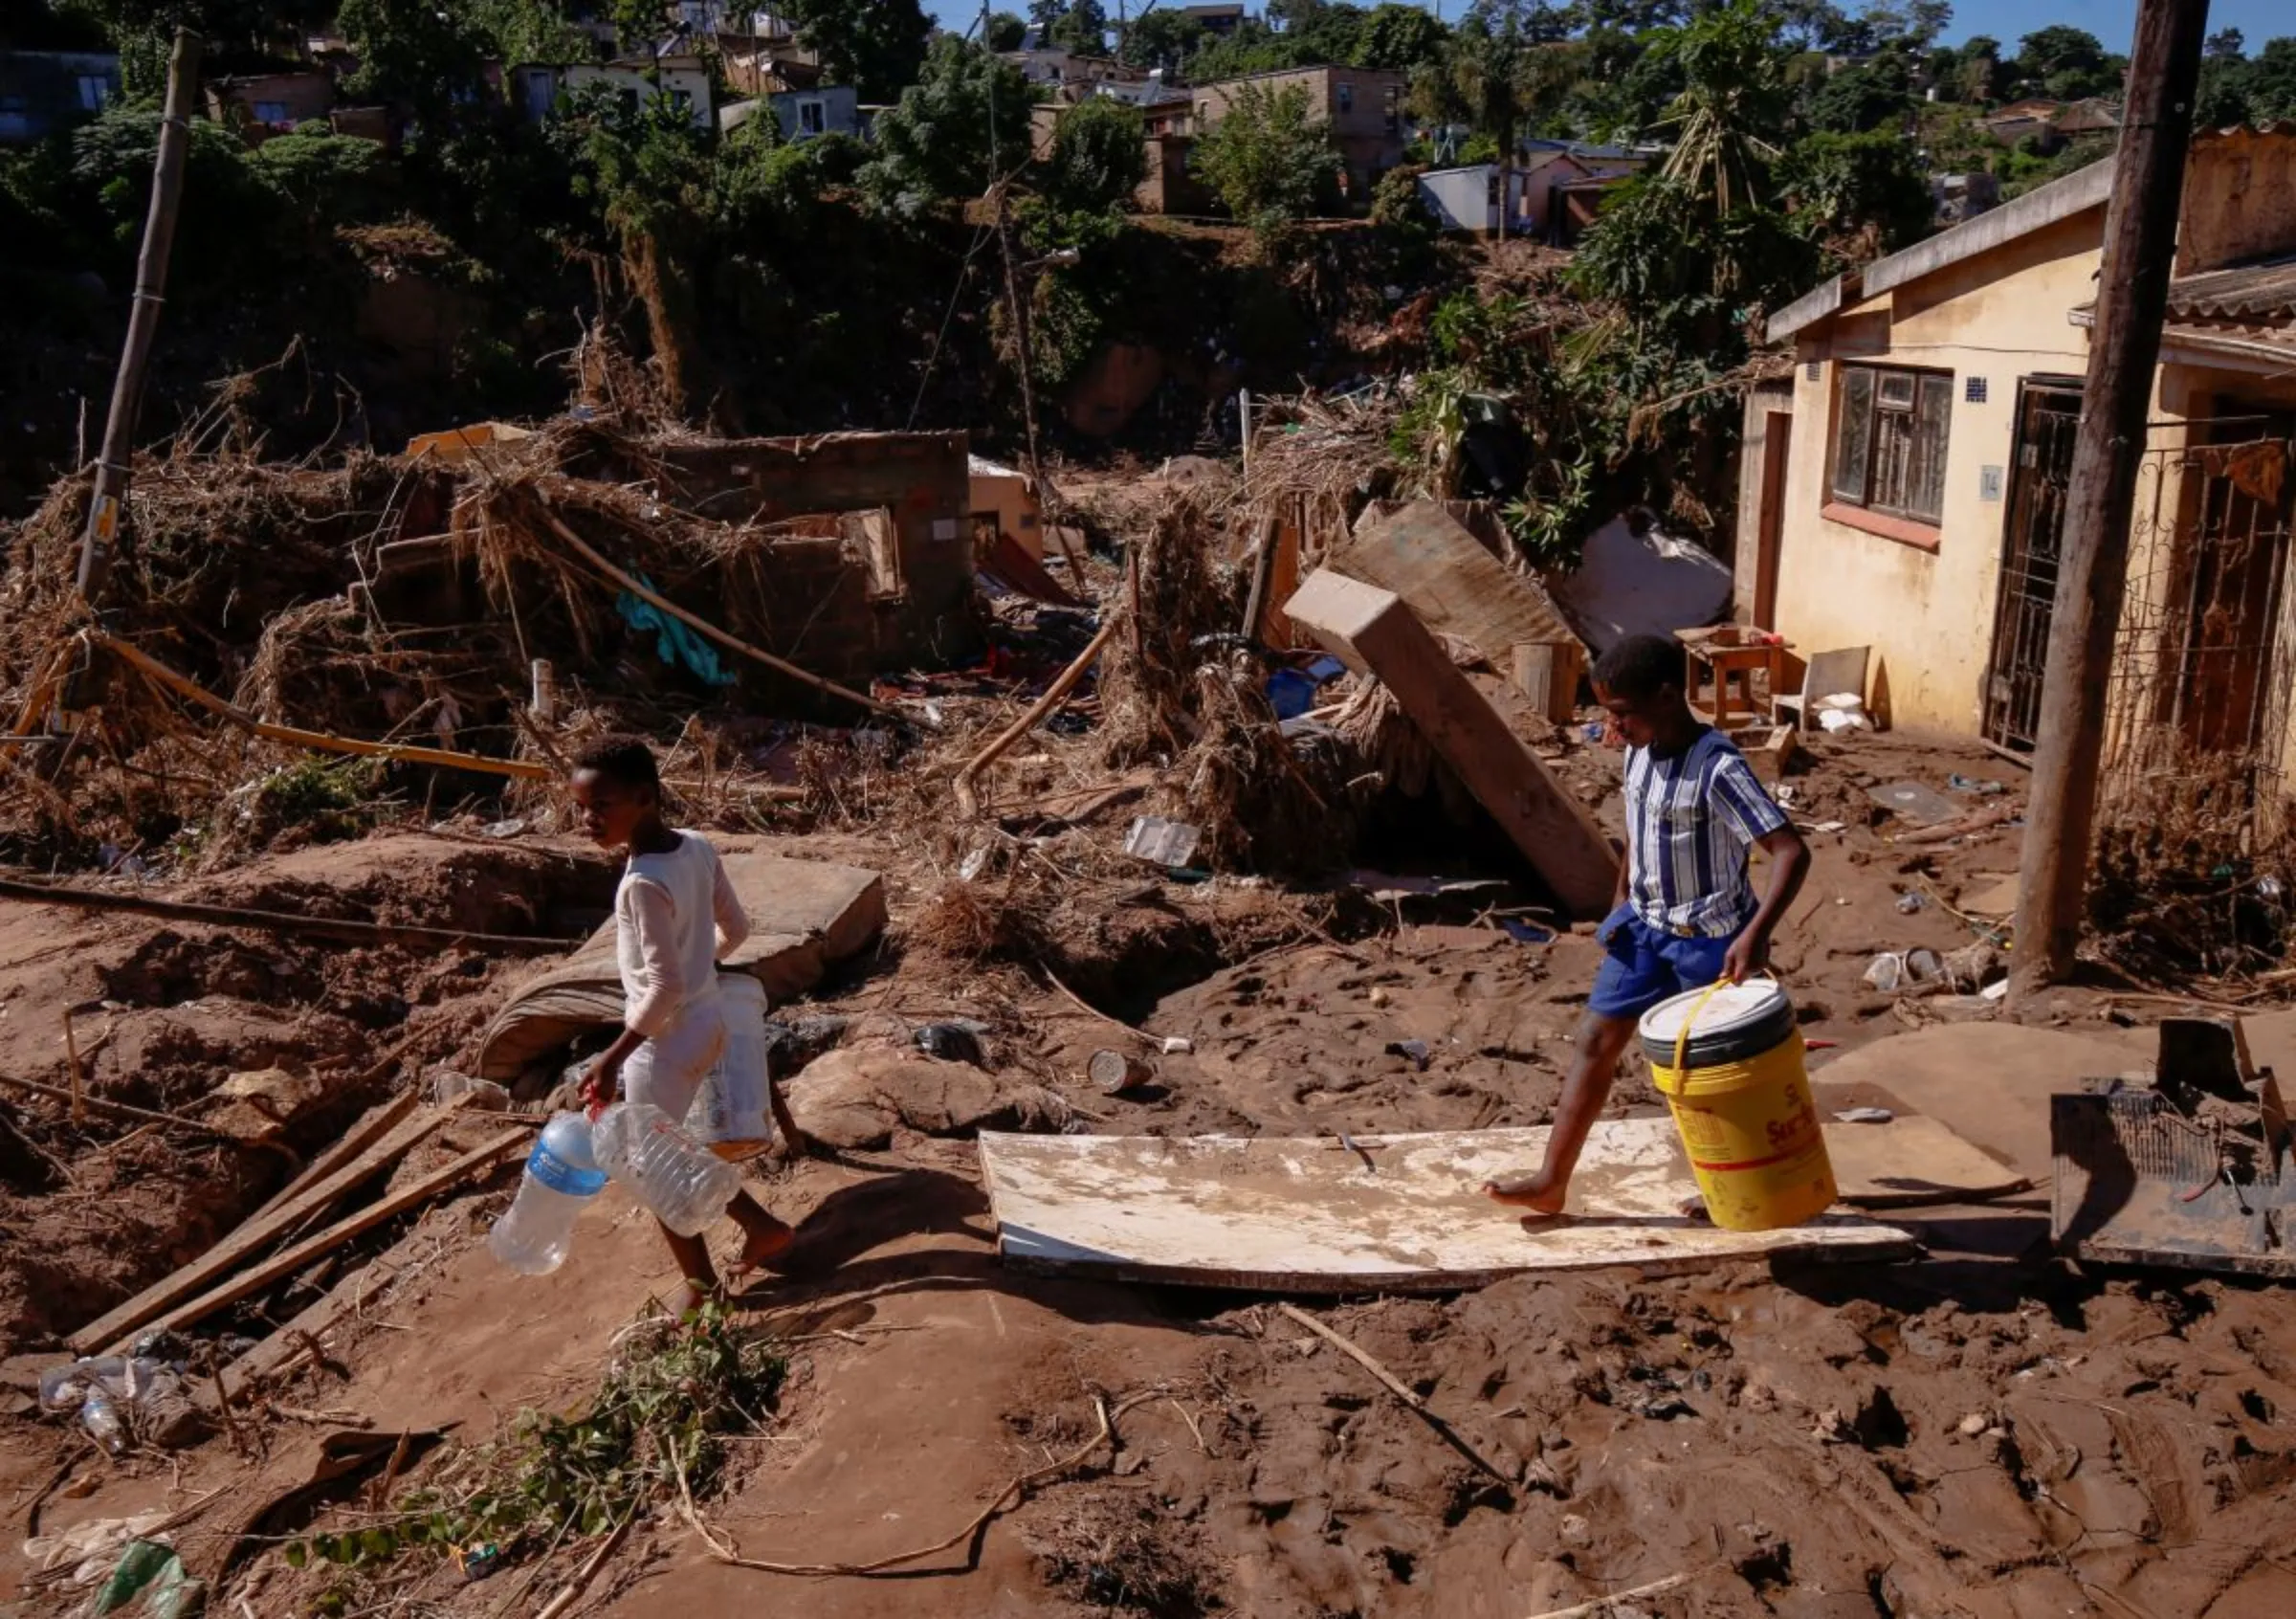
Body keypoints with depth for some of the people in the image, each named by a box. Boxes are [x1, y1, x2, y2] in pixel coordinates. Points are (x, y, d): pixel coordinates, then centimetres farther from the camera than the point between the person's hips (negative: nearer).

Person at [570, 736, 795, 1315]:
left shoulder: (643, 882, -28)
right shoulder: (698, 846, -4)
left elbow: (664, 988, -26)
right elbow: (735, 928, 7)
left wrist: (612, 1058, -17)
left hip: (667, 1039, -8)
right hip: (707, 1021, 8)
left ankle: (702, 1285, 29)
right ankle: (762, 1225, 33)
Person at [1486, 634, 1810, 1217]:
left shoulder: (1717, 769, -25)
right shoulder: (1640, 754, -2)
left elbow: (1791, 851, -29)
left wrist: (1755, 934, -38)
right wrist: (1620, 902, 12)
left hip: (1708, 938, -7)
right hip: (1645, 926, 7)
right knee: (1595, 1040, 5)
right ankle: (1552, 1180, 10)